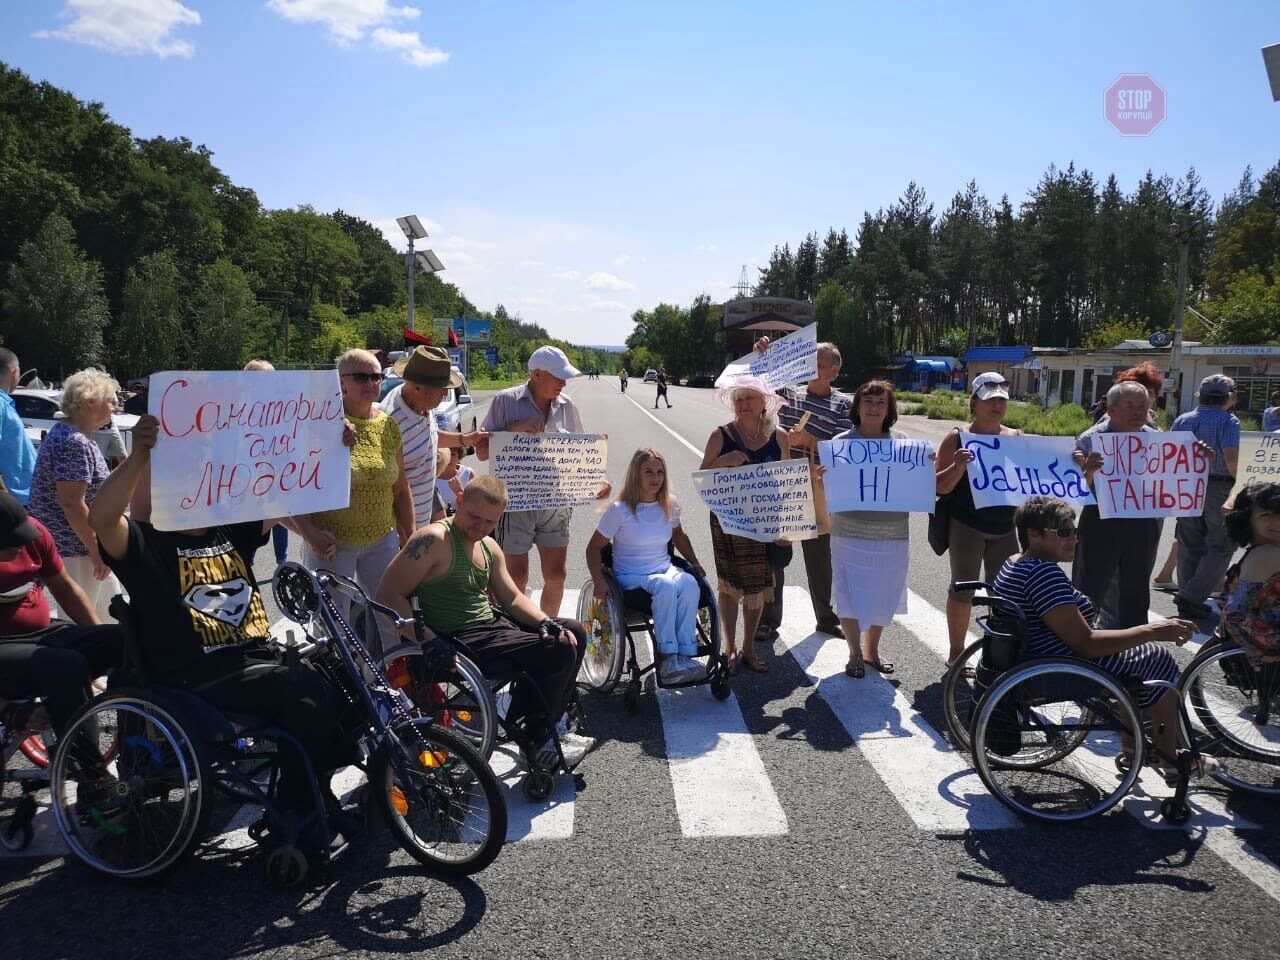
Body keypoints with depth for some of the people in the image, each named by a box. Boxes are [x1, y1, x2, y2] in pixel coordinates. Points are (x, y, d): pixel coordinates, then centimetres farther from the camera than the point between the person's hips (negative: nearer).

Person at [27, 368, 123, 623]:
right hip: (74, 550, -11)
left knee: (110, 606, 20)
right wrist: (96, 550, -20)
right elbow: (72, 503, -25)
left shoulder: (63, 433, 12)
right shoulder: (76, 444, -21)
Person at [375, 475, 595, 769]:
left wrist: (547, 623, -4)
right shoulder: (434, 539, -16)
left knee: (572, 633, 12)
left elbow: (512, 598, 15)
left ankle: (544, 728, 21)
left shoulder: (489, 547, 12)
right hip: (463, 642, -10)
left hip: (493, 623, 10)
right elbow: (388, 595, -21)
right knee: (558, 652, -18)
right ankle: (533, 741, 5)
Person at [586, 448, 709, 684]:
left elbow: (679, 536, 26)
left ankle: (685, 656, -31)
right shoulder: (620, 510, -7)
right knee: (666, 586, -36)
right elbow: (594, 548, -4)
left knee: (689, 583, -31)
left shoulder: (670, 505, 7)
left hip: (665, 569, 4)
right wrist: (598, 581, -17)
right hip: (632, 576, -4)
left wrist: (695, 563, 16)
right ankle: (668, 659, -35)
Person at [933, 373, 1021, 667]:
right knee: (963, 587, 2)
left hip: (1004, 527, 4)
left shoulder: (1017, 438, 7)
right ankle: (956, 653, 14)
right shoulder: (958, 438, -5)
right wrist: (958, 466, -26)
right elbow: (941, 487, -7)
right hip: (967, 526, -4)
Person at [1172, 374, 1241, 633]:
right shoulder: (1228, 421, -7)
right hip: (1219, 487, -5)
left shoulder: (1182, 420, 7)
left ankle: (1188, 603, 17)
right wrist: (1238, 481, -4)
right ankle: (1192, 598, -7)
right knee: (1221, 546, 3)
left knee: (1190, 546, 11)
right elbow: (1231, 457, -19)